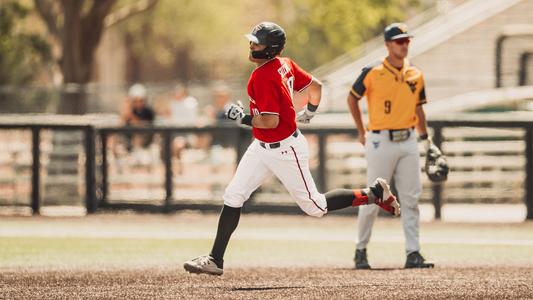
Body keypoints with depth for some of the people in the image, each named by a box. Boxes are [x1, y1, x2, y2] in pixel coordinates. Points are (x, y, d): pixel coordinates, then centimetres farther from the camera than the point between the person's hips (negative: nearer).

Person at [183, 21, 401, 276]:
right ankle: (215, 260, 1)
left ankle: (373, 194, 17)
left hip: (284, 150, -9)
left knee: (315, 206, 3)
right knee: (233, 196, 1)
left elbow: (271, 121, -30)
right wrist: (309, 112, 29)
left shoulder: (262, 77, -26)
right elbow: (316, 86, 12)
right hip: (262, 148, 9)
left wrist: (243, 118, -18)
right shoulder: (284, 64, 1)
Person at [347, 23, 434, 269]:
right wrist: (362, 133, 7)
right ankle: (361, 250, 13)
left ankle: (413, 253, 2)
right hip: (381, 143, -4)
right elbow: (352, 98, 7)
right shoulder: (372, 73, -5)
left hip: (408, 141, 4)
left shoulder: (416, 75, 8)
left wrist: (425, 138, 11)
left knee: (411, 199, 1)